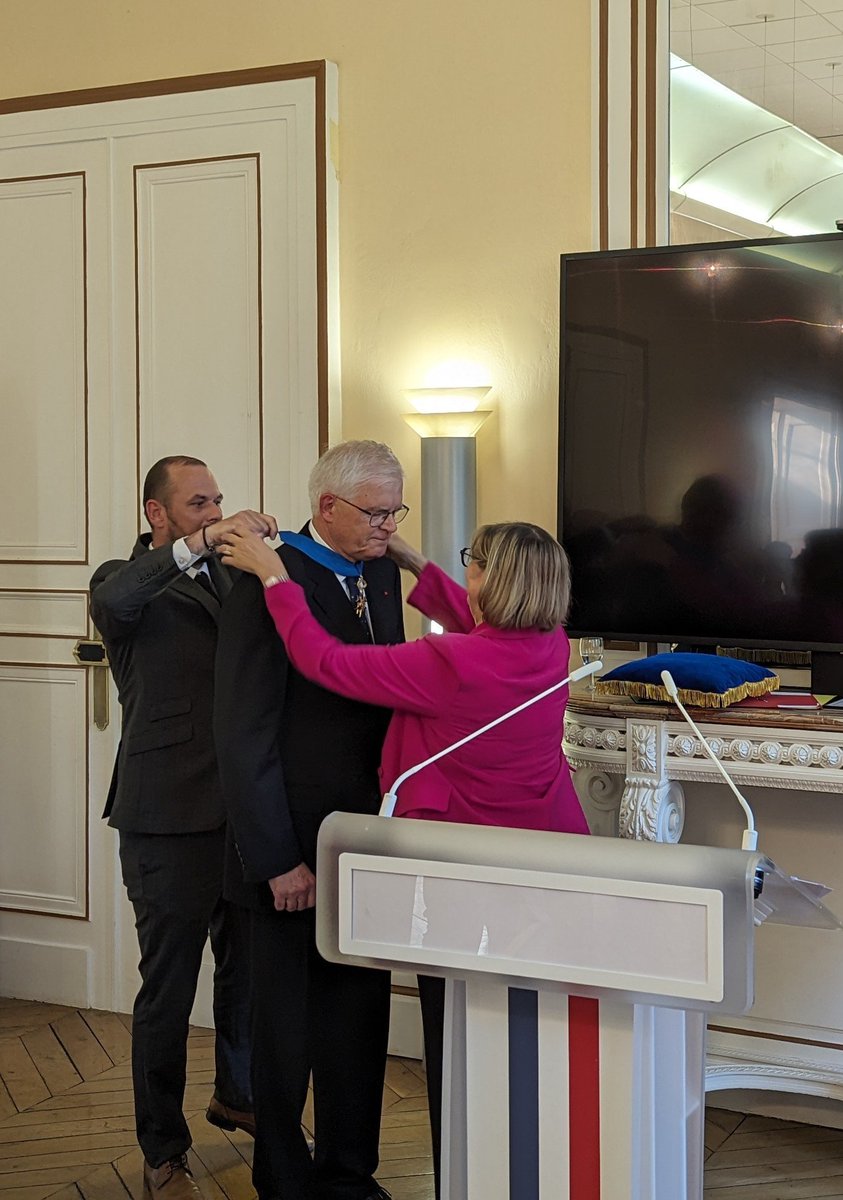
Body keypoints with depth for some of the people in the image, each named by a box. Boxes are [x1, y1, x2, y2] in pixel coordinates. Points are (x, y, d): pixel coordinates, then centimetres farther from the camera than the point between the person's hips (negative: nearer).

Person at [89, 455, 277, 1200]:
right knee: (169, 990, 4)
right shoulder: (131, 581, -5)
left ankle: (237, 1094, 43)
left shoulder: (229, 578, 12)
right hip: (171, 821, -6)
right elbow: (114, 600, -32)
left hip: (242, 809, 6)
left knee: (247, 967, 20)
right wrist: (205, 541, -38)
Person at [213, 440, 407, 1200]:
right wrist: (279, 859, -17)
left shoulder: (381, 571, 7)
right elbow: (244, 737, -17)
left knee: (361, 1015, 16)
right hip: (296, 850, -7)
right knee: (287, 1025, 9)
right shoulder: (268, 583, -16)